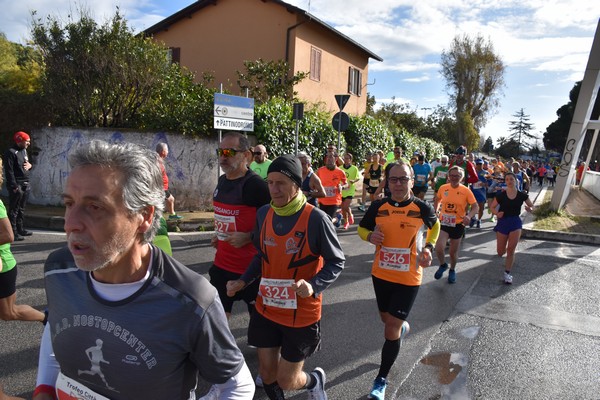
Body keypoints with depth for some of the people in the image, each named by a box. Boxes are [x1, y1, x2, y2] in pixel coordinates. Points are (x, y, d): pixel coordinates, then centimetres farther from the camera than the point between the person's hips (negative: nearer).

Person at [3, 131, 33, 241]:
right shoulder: (11, 152, -12)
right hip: (17, 185, -9)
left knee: (21, 209, 16)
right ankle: (13, 233, -2)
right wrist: (14, 186, -20)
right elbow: (9, 171, -16)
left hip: (25, 184, 9)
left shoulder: (24, 151, 15)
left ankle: (20, 229, 26)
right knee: (14, 210, -4)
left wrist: (29, 165, 4)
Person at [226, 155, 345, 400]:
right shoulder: (263, 214, -4)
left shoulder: (315, 218, -20)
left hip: (302, 314, -4)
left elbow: (336, 262, -11)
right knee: (267, 374, 16)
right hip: (266, 310, 4)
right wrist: (243, 281, -3)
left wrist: (313, 286, -27)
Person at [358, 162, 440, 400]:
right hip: (380, 274, 3)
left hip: (408, 278, -3)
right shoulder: (378, 206, -7)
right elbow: (361, 228, 7)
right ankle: (403, 327, 61)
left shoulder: (422, 208, -11)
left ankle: (381, 380, 19)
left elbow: (435, 226, 10)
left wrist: (429, 247, -7)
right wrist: (370, 236, -16)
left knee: (391, 331, -2)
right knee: (386, 318, 24)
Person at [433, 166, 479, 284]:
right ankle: (443, 265, 15)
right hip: (443, 223, 1)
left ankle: (452, 271, 43)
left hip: (458, 224, -1)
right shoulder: (443, 188, -4)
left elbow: (476, 207, -10)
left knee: (453, 252, 12)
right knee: (439, 248, -18)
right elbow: (437, 200, 16)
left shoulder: (466, 191, -10)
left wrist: (469, 216, -29)